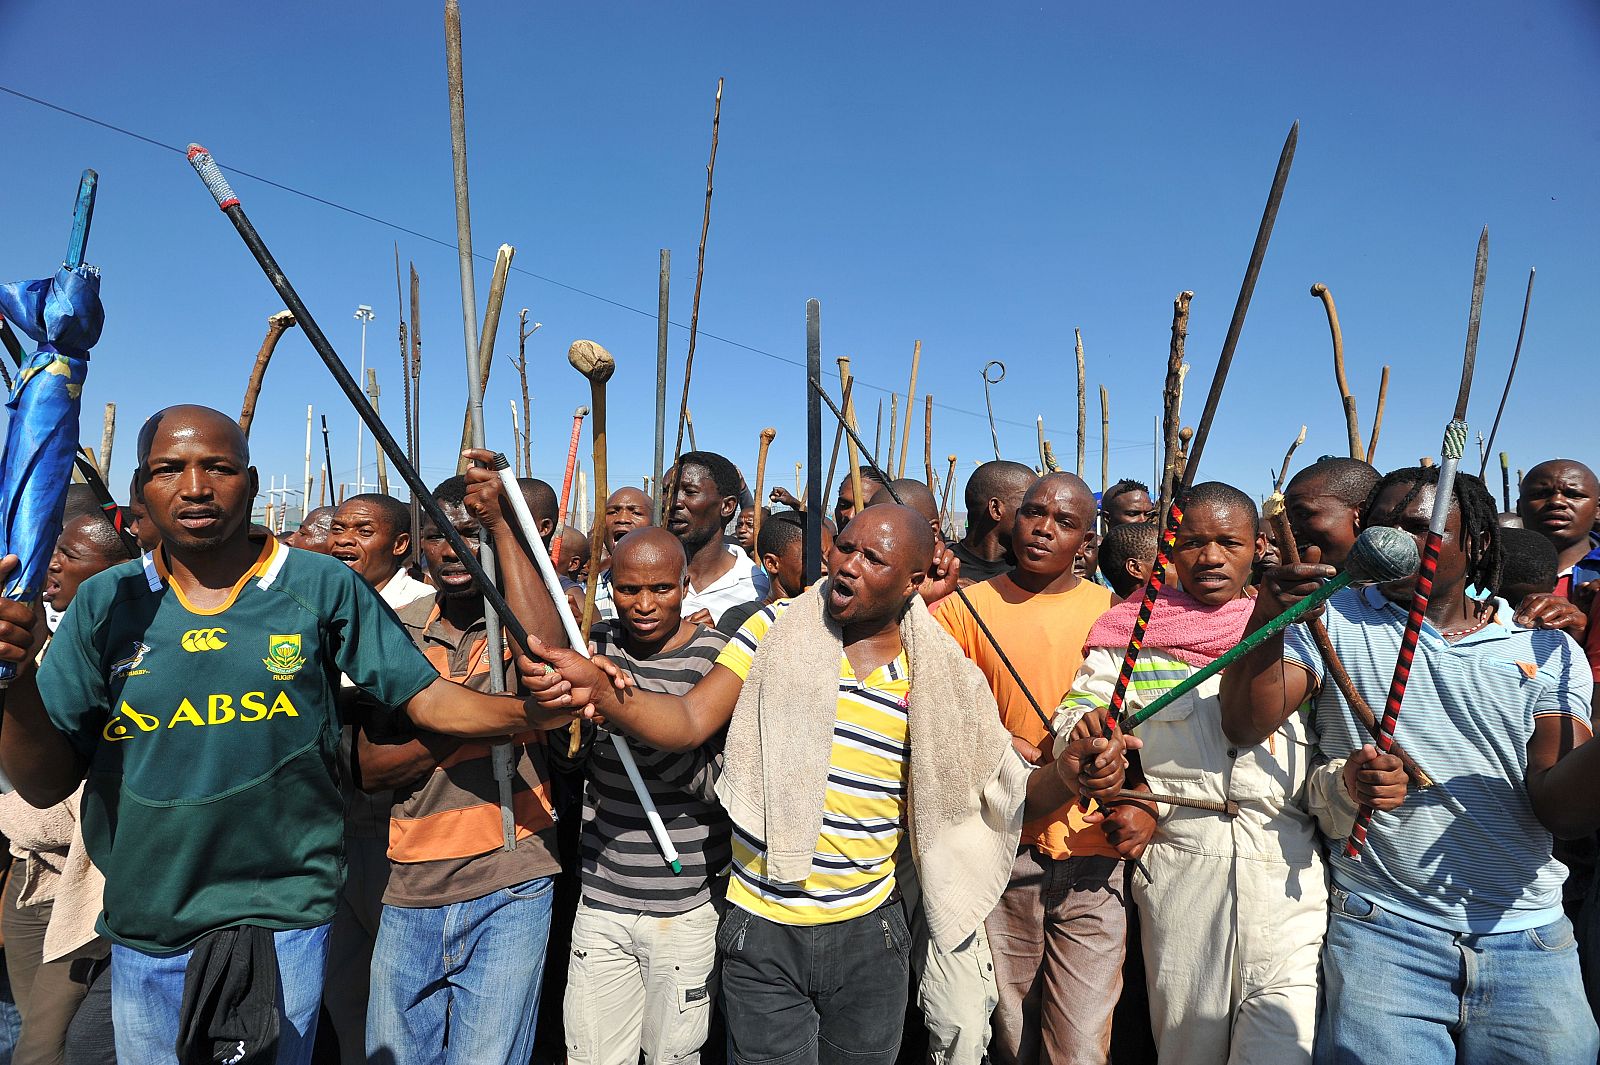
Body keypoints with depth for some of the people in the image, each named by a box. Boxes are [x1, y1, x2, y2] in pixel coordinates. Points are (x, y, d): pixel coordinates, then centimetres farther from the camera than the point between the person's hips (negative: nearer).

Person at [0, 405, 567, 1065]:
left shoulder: (324, 587, -9)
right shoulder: (106, 603, -2)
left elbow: (425, 696, -8)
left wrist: (525, 710, -26)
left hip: (280, 920, -3)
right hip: (140, 930, 4)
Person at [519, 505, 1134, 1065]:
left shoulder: (939, 680, -3)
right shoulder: (778, 631, -6)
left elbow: (1001, 790, 3)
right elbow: (688, 722, -12)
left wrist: (1066, 777, -18)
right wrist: (599, 691, -30)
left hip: (870, 933, 2)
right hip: (761, 932, -1)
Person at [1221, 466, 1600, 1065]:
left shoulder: (1549, 651, 6)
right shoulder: (1332, 621, 3)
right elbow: (1244, 727, -9)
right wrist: (1268, 616, -23)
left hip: (1529, 940, 2)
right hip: (1381, 930, -2)